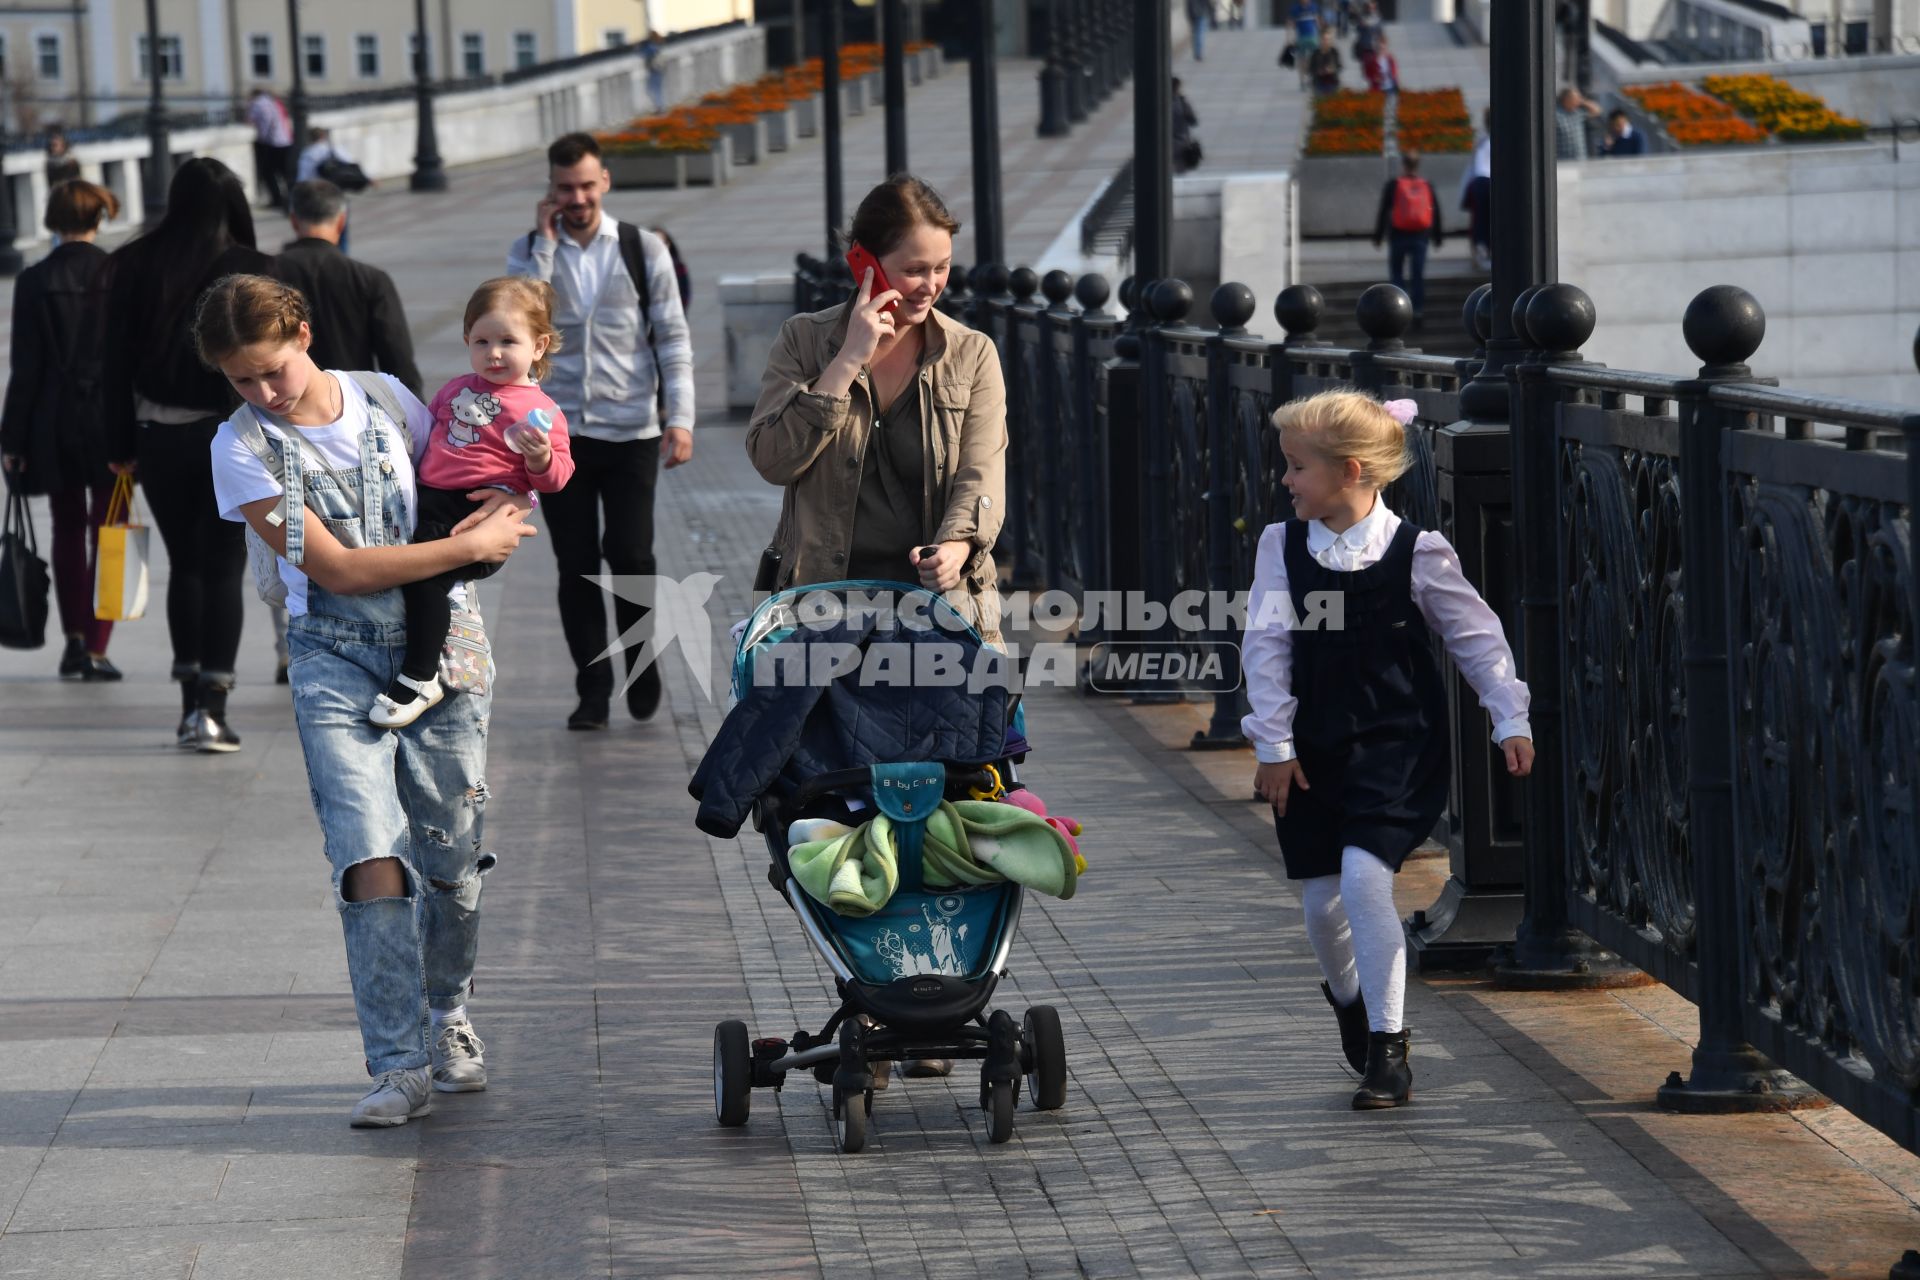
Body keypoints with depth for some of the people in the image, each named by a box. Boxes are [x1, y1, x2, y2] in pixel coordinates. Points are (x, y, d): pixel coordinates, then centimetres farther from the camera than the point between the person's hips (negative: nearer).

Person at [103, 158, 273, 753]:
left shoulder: (135, 265, -1)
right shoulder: (253, 271, -9)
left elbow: (117, 359, 1)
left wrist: (121, 445, 7)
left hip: (159, 436, 3)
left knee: (184, 566, 16)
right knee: (224, 570, 1)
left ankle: (192, 704, 17)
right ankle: (211, 708, -8)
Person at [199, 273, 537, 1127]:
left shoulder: (385, 398, 3)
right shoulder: (242, 447, -6)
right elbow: (337, 568, -12)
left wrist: (505, 504, -5)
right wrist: (471, 546, -12)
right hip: (337, 665, -3)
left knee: (453, 860, 5)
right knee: (371, 858, -17)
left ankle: (445, 1016, 31)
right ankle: (398, 1066, -13)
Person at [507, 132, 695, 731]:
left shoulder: (643, 250, 4)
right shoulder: (530, 250, 6)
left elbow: (673, 339, 3)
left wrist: (679, 418, -7)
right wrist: (545, 243, -10)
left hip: (631, 430, -1)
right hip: (560, 431, 1)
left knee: (630, 553, -9)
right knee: (576, 565, 1)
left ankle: (643, 661, 15)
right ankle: (593, 690, 10)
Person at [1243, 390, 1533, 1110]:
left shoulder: (1413, 553, -7)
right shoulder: (1282, 548, 0)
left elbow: (1476, 635, 0)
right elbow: (1267, 646, -1)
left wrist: (1511, 720, -1)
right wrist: (1274, 744, -5)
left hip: (1396, 745, -4)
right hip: (1312, 750, 4)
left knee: (1365, 879, -19)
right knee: (1321, 900, 7)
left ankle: (1386, 1047, -9)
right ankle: (1350, 1000, 40)